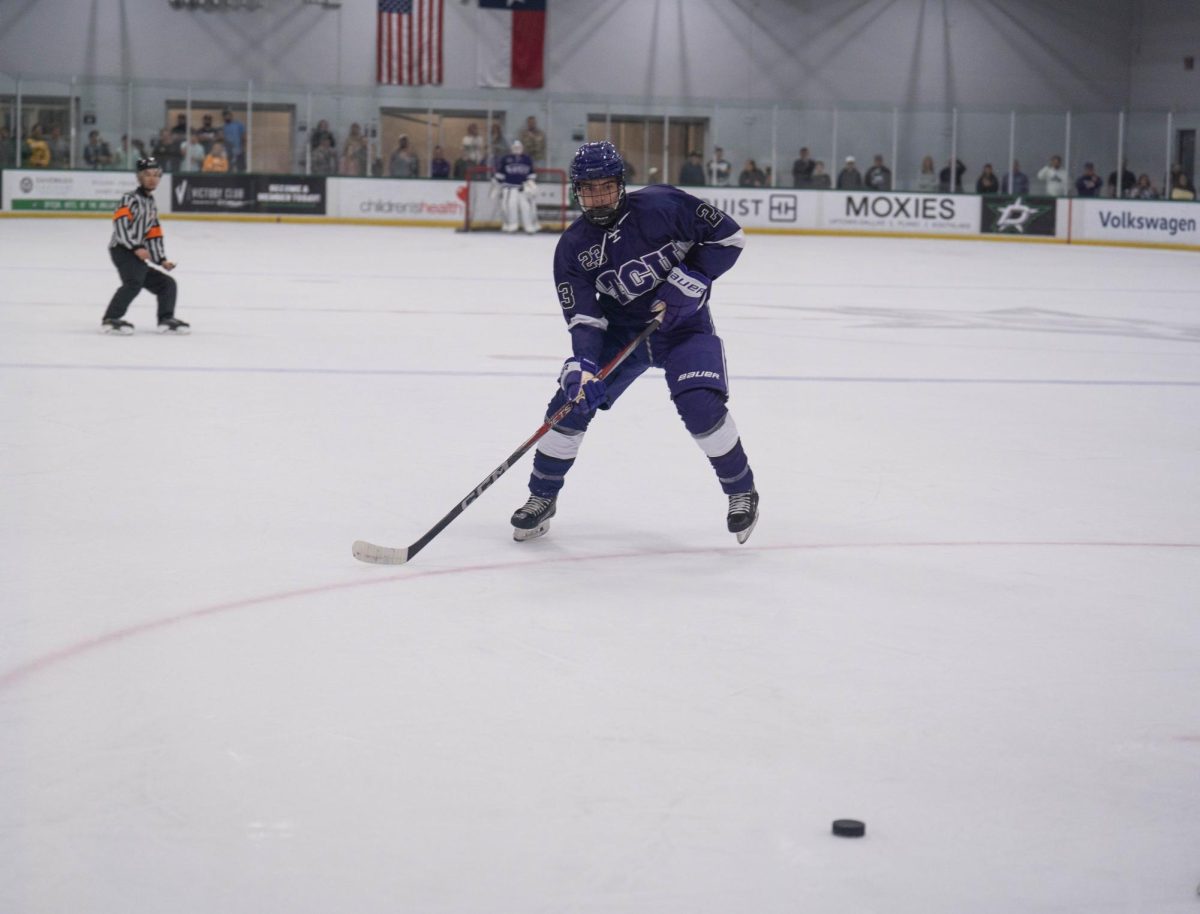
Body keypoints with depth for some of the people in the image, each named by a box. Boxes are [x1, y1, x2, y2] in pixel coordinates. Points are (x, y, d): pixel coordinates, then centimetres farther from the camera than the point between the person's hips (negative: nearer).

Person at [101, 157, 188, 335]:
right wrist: (136, 247, -25)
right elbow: (120, 224, -17)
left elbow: (154, 236, 25)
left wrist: (161, 260, 14)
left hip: (137, 256, 10)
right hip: (122, 250, -10)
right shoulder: (131, 199, -2)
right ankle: (111, 320, -35)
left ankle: (166, 320, 12)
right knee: (134, 283, -32)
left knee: (166, 283, 13)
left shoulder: (151, 205, 25)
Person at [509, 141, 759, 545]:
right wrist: (583, 364, -32)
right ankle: (542, 497, 10)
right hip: (619, 328, 3)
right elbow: (583, 317, -15)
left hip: (682, 321, -3)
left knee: (701, 405, -23)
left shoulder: (662, 205, -20)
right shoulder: (572, 247, -11)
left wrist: (688, 280, -23)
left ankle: (741, 491, 0)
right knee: (573, 397, -8)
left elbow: (728, 236, -14)